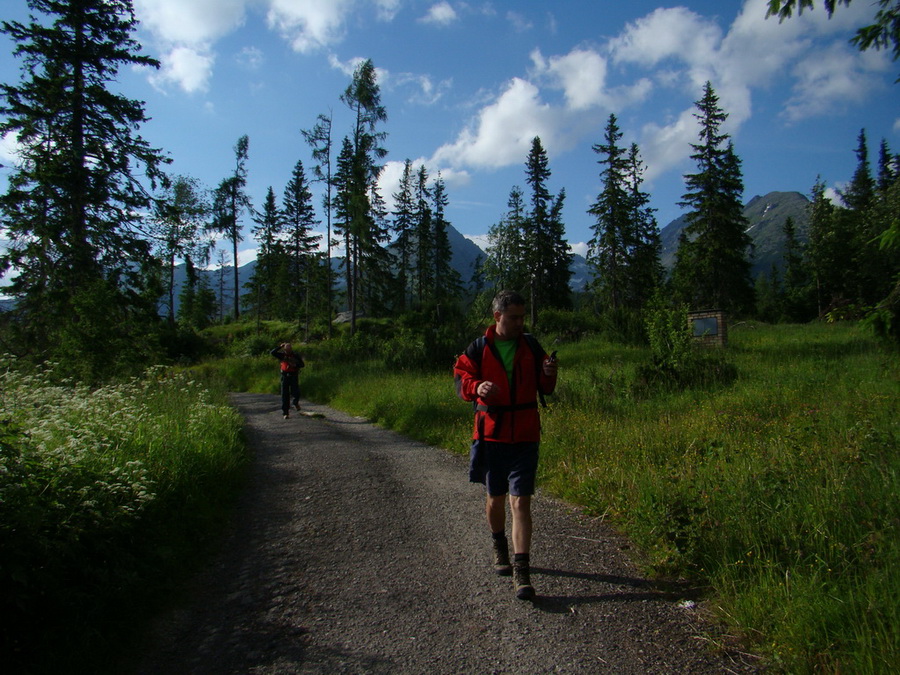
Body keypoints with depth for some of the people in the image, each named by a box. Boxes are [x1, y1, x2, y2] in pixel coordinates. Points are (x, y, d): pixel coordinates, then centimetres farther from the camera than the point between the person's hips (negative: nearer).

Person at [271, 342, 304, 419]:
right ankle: (286, 413, 5)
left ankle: (296, 402, 26)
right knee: (285, 395, -2)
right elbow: (272, 353, -8)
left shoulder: (296, 355, -1)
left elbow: (302, 364, 2)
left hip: (294, 376, -1)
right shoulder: (282, 355, 2)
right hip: (285, 376, 1)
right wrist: (280, 346, -14)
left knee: (295, 393, -11)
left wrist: (295, 365, -16)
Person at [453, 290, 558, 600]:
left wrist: (549, 374, -12)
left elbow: (545, 389, 10)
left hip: (524, 436, 0)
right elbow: (460, 377, -4)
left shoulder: (531, 346, 5)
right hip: (490, 433, 1)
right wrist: (477, 387, -25)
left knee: (520, 502, -7)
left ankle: (521, 572, -3)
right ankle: (499, 549, 41)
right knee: (495, 498, 15)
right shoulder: (479, 348, 0)